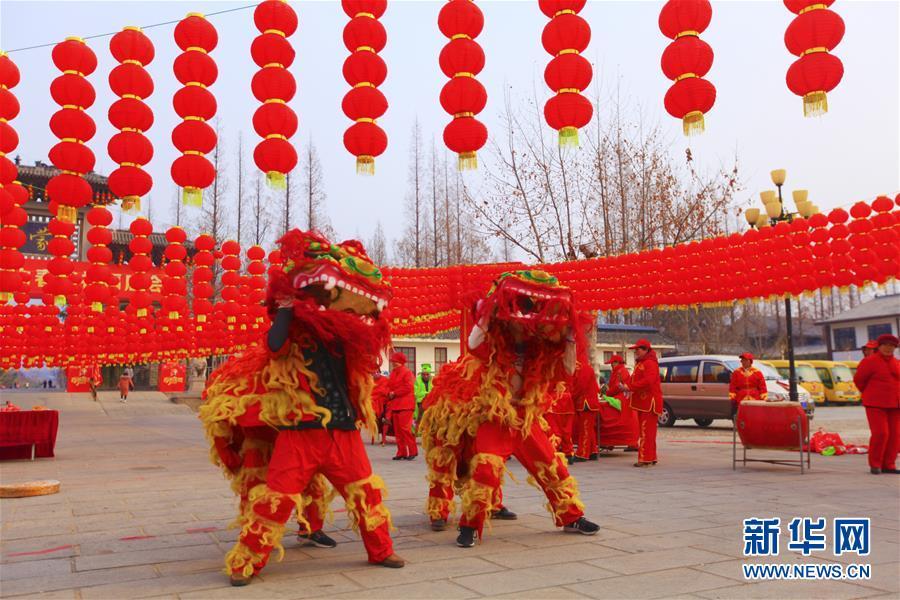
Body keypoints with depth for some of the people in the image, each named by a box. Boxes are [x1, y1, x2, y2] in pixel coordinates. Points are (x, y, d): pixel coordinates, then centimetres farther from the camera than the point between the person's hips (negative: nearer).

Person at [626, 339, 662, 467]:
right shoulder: (640, 363, 21)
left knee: (647, 431, -10)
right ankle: (650, 457, 21)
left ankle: (646, 458, -9)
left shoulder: (650, 363, -12)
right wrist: (627, 387, 4)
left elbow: (648, 380, -26)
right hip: (642, 402, 10)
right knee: (643, 431, 14)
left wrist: (630, 387, -23)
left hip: (649, 402, -10)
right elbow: (636, 380, 23)